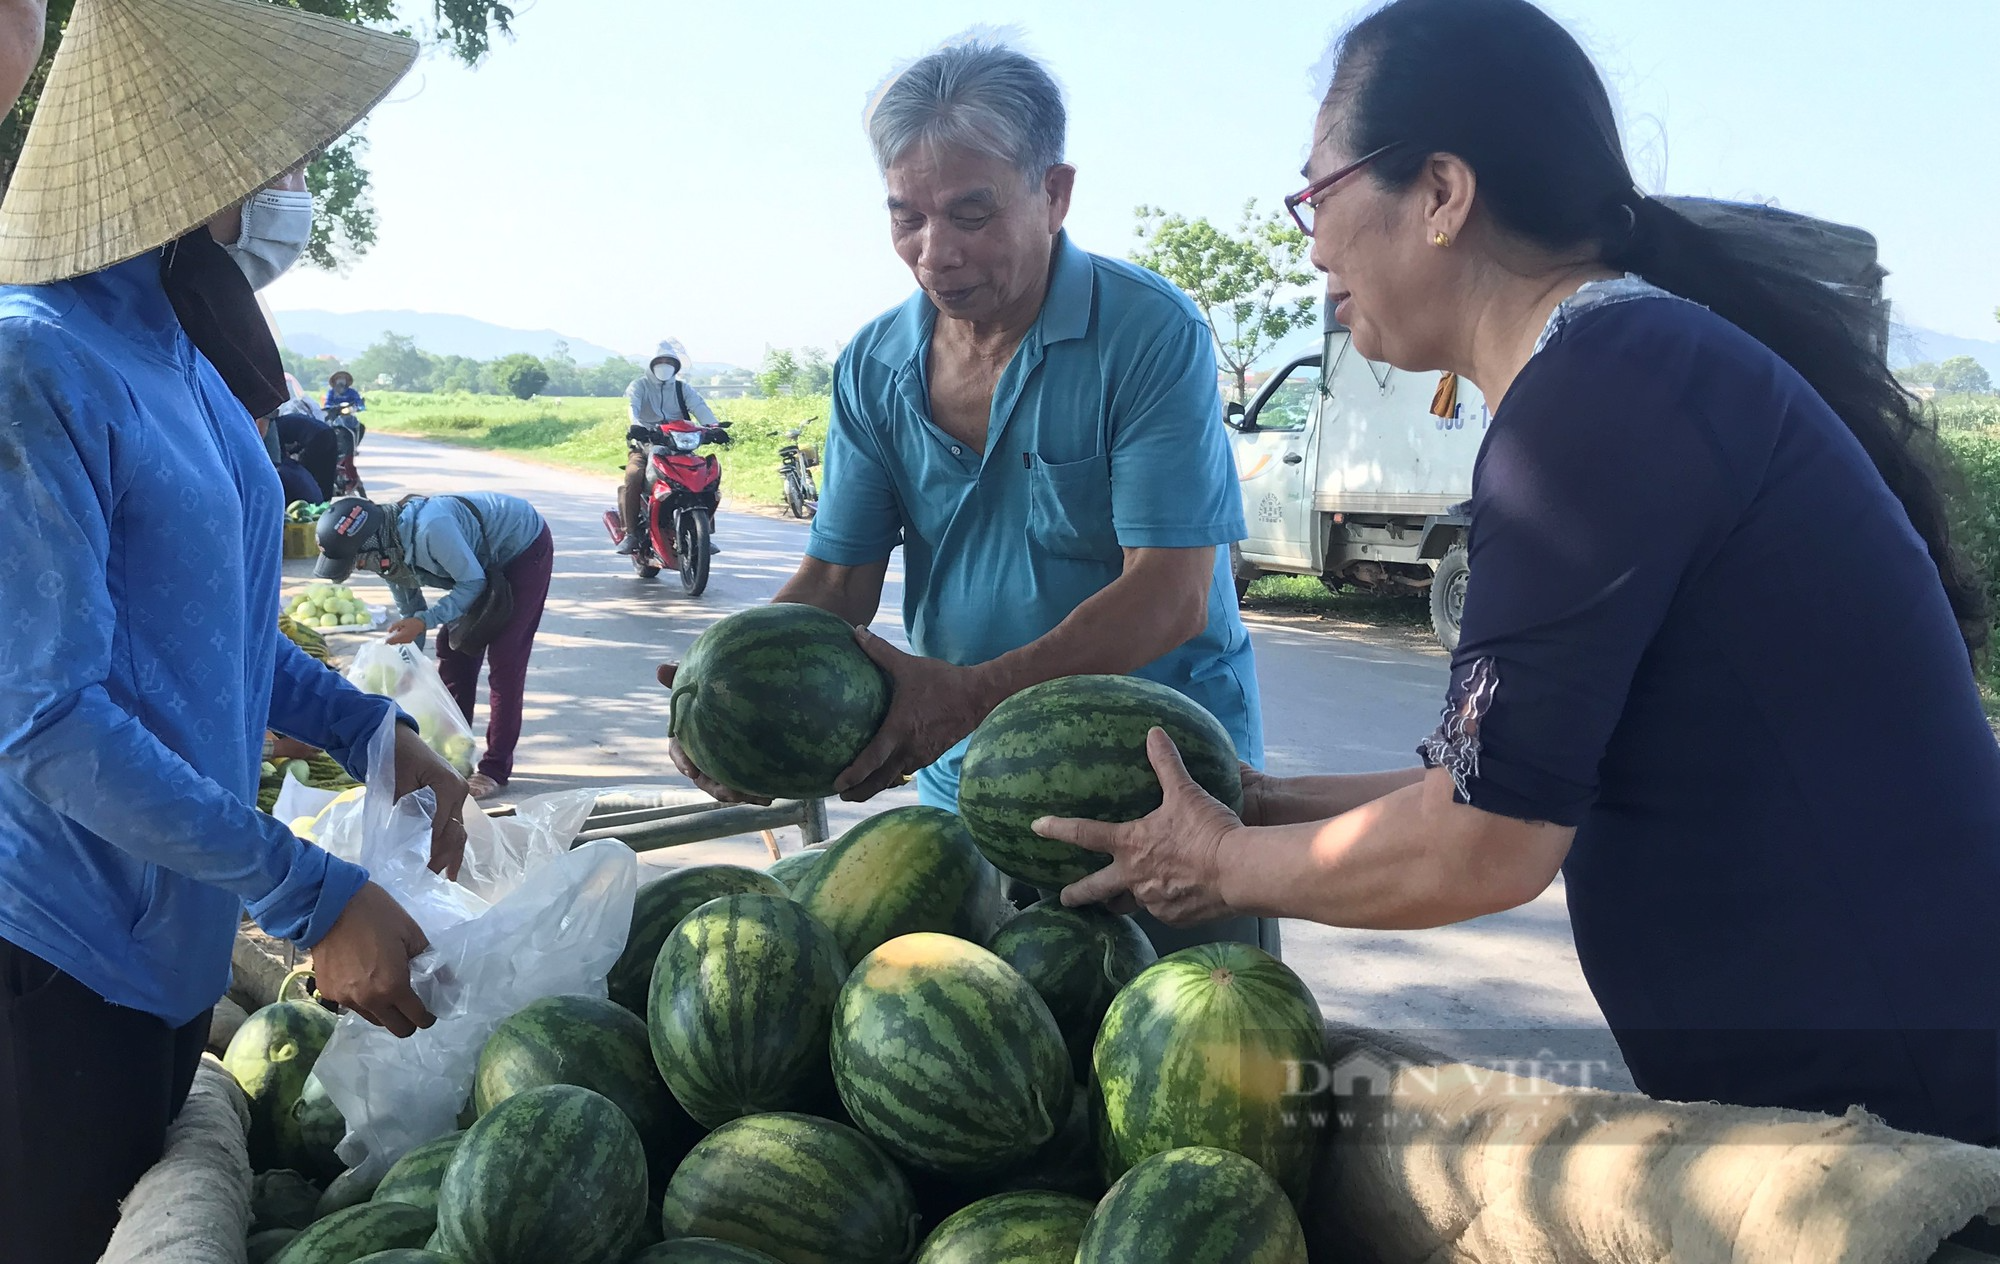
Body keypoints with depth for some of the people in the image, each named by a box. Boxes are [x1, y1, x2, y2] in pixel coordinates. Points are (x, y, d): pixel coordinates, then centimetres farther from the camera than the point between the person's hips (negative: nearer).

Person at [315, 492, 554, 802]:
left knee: (504, 660, -11)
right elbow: (409, 610, 6)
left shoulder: (430, 528, -38)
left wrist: (425, 621, -31)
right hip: (487, 560, 9)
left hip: (526, 548, -9)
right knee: (452, 649, 8)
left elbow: (473, 583, -26)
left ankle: (495, 769, -6)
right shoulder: (387, 551, -10)